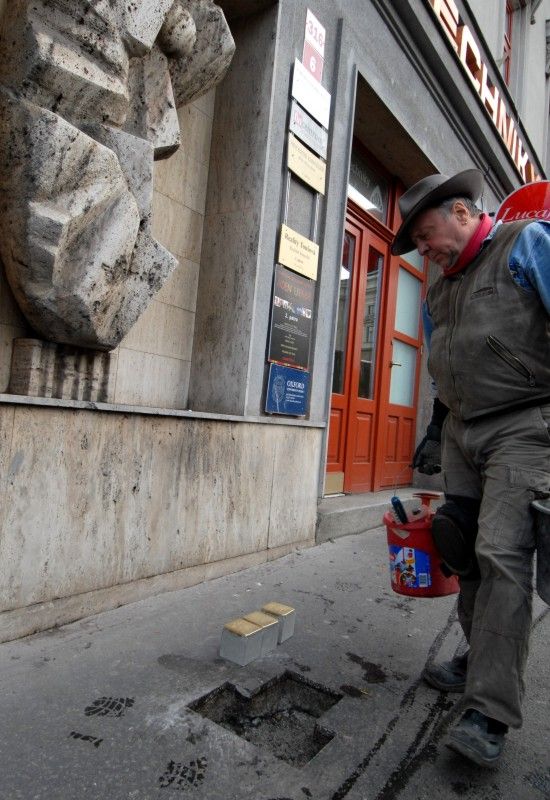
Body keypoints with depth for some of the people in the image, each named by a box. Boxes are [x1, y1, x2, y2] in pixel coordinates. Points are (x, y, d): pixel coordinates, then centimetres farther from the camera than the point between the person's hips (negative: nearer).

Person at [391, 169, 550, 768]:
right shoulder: (436, 297, 19)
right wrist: (435, 433, 18)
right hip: (462, 433, 7)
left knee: (501, 555, -12)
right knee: (466, 553, 9)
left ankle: (489, 714, -5)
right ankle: (481, 662, 26)